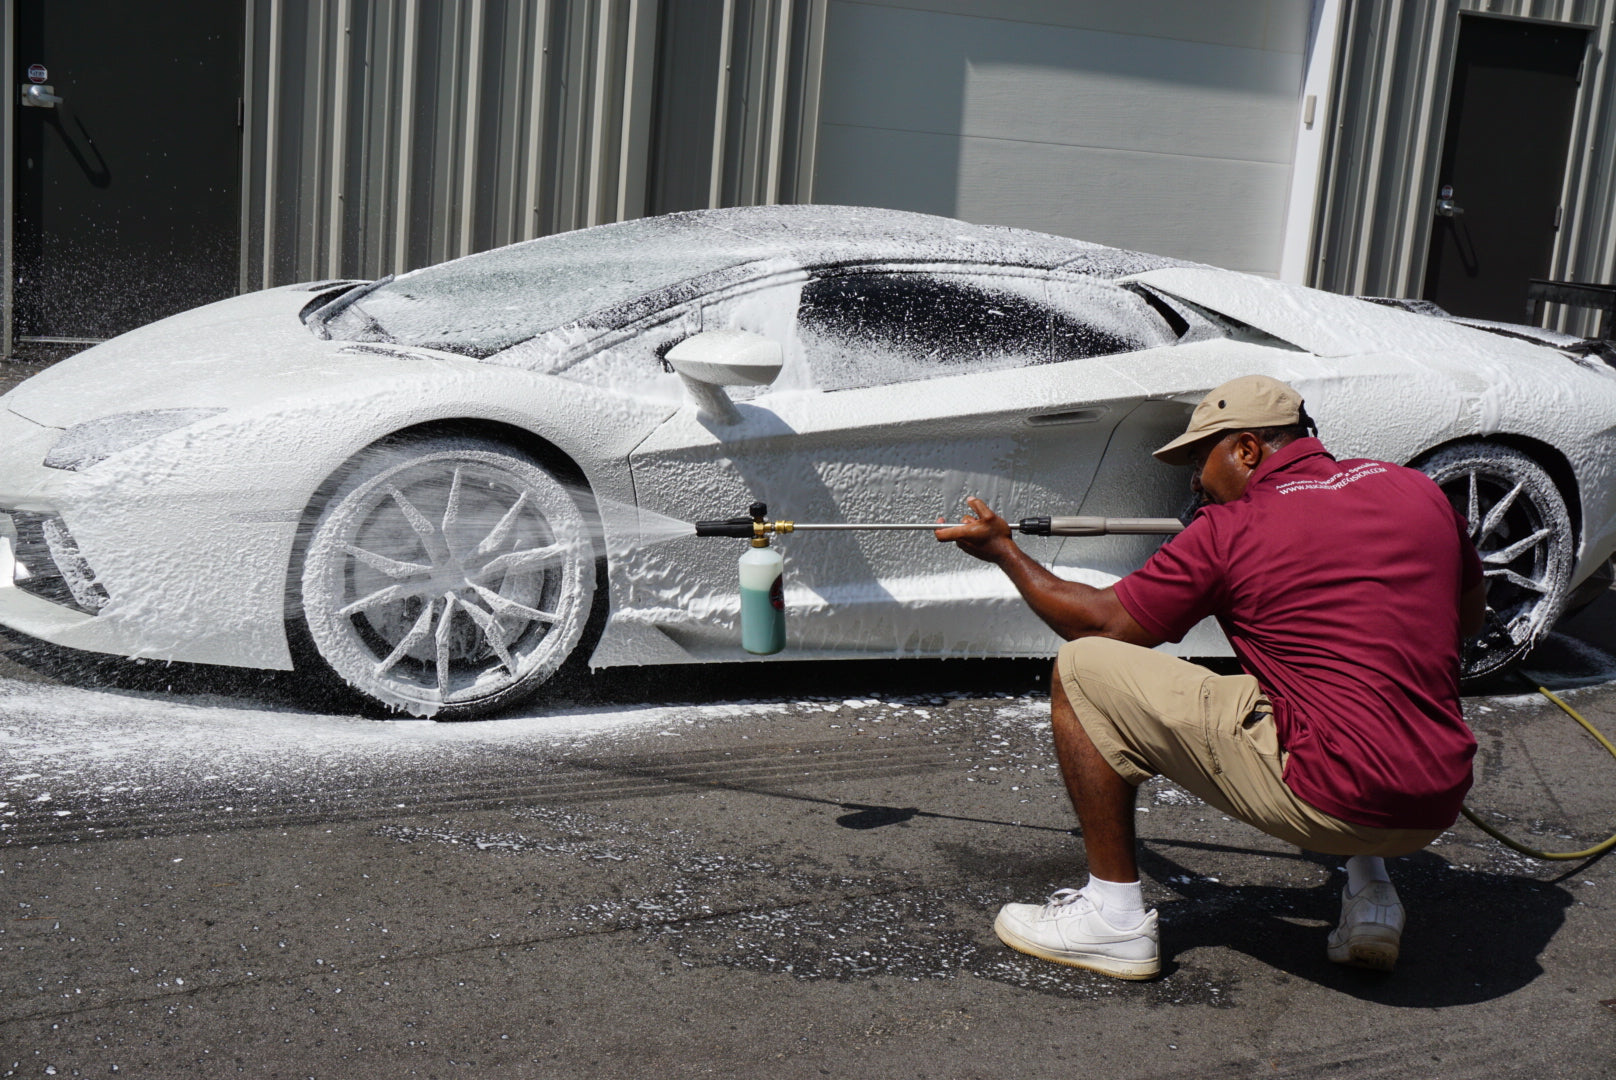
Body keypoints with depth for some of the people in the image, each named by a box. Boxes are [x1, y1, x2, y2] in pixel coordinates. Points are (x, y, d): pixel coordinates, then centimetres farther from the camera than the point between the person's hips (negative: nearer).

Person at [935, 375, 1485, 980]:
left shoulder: (1232, 529, -4)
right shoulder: (1417, 490, 11)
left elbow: (1099, 623, 6)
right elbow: (1470, 617, 27)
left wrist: (1004, 551, 20)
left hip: (1327, 802, -7)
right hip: (1437, 809, 7)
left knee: (1081, 671, 1)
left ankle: (1116, 918, 7)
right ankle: (1371, 895, 24)